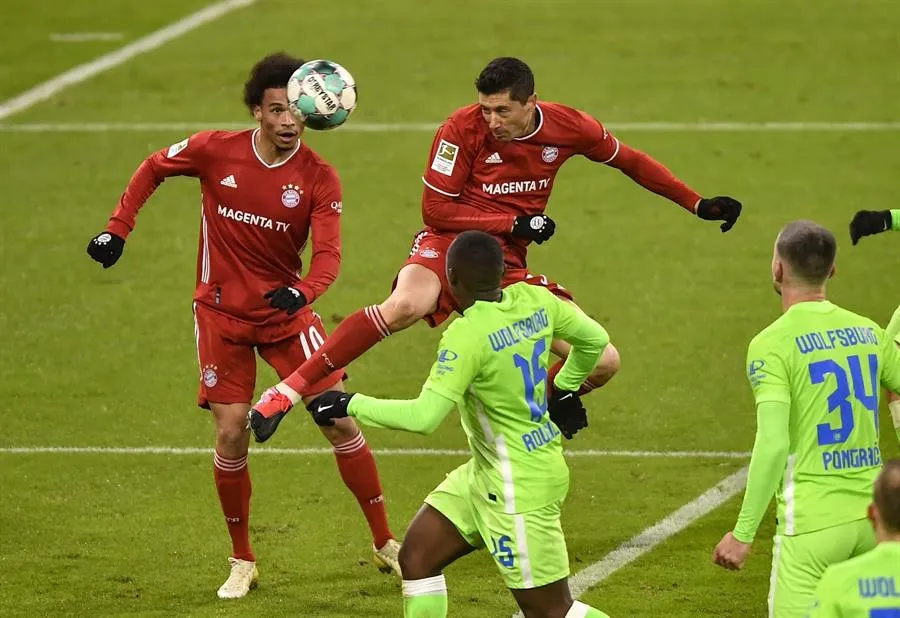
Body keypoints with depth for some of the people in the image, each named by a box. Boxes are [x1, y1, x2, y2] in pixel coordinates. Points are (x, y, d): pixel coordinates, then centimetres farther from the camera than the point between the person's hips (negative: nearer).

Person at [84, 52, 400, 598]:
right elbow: (153, 169, 7)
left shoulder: (320, 178, -12)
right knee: (233, 434, -5)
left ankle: (386, 544, 8)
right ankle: (242, 562, 12)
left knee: (340, 420, -5)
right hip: (222, 313, 0)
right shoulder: (215, 151, -11)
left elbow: (328, 254, -21)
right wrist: (118, 229, 0)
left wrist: (303, 291, -41)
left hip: (286, 309, 0)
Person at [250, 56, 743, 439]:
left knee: (603, 363, -4)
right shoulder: (463, 129, -13)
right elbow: (435, 210, -11)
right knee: (405, 306, -40)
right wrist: (515, 222, -16)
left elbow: (630, 162, 14)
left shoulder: (568, 128, -3)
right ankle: (286, 392, -38)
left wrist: (698, 205, 16)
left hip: (508, 267, 5)